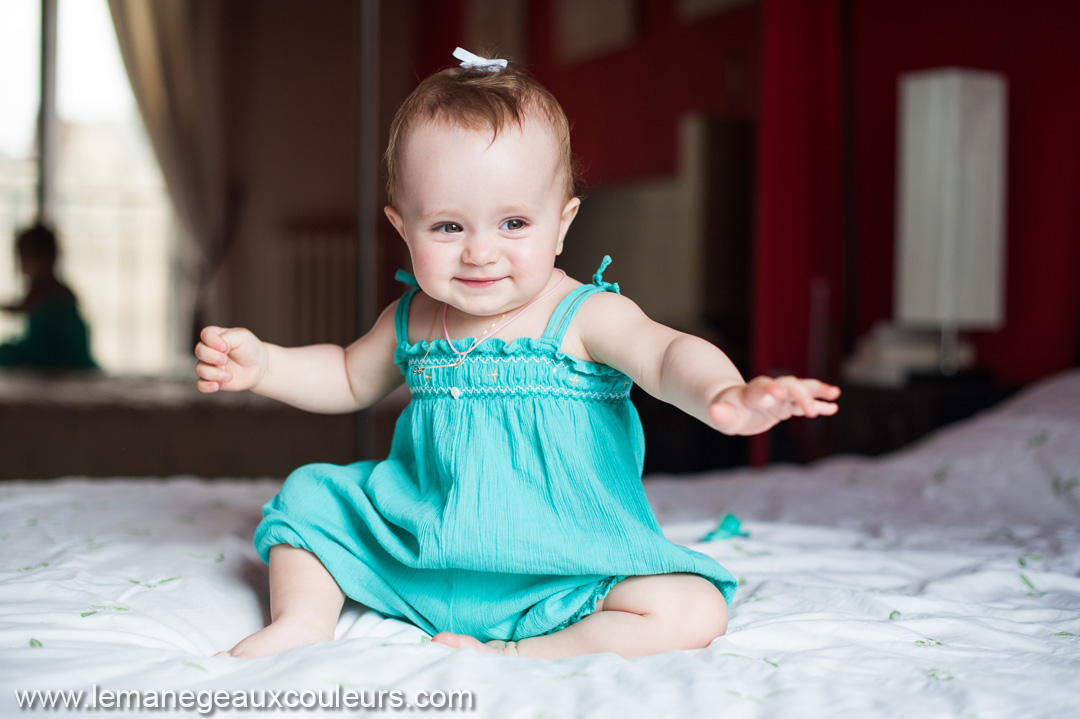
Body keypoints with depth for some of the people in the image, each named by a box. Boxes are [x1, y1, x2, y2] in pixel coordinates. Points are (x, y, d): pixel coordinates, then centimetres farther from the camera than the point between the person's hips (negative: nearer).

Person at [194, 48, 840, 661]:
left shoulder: (584, 315, -15)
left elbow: (665, 355, -34)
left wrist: (723, 395, -57)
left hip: (566, 572, -4)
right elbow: (350, 378, 22)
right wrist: (262, 365, 6)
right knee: (311, 496, 4)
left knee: (694, 612, -26)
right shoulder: (411, 320, 2)